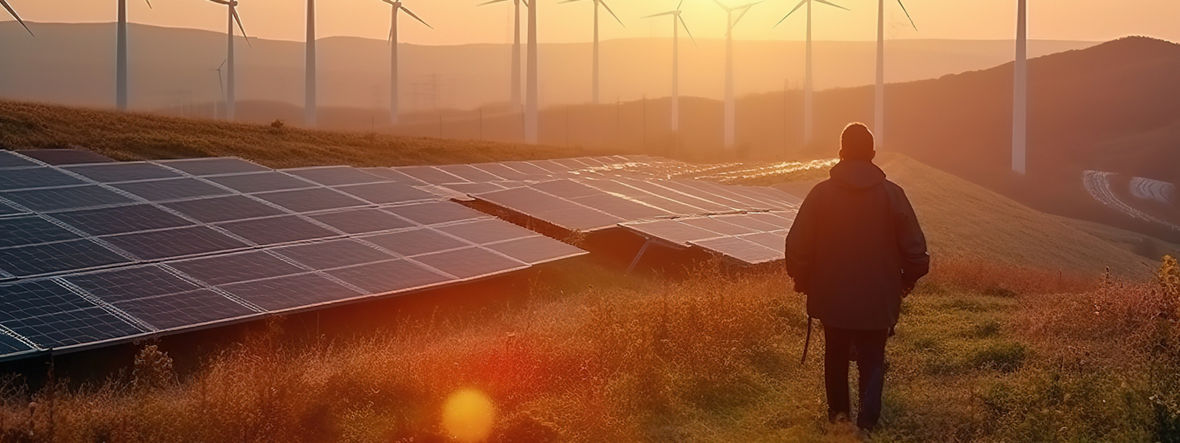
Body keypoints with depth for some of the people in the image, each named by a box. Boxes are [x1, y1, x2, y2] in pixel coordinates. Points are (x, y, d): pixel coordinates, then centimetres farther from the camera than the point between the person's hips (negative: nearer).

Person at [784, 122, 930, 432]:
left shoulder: (821, 193, -6)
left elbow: (797, 244, -4)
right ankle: (867, 420, -9)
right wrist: (908, 279, 11)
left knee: (836, 355, 20)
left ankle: (838, 411, 29)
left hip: (832, 296, 1)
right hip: (877, 298, -1)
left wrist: (802, 280, 11)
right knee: (872, 360, 5)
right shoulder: (892, 194, -8)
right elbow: (914, 246, -6)